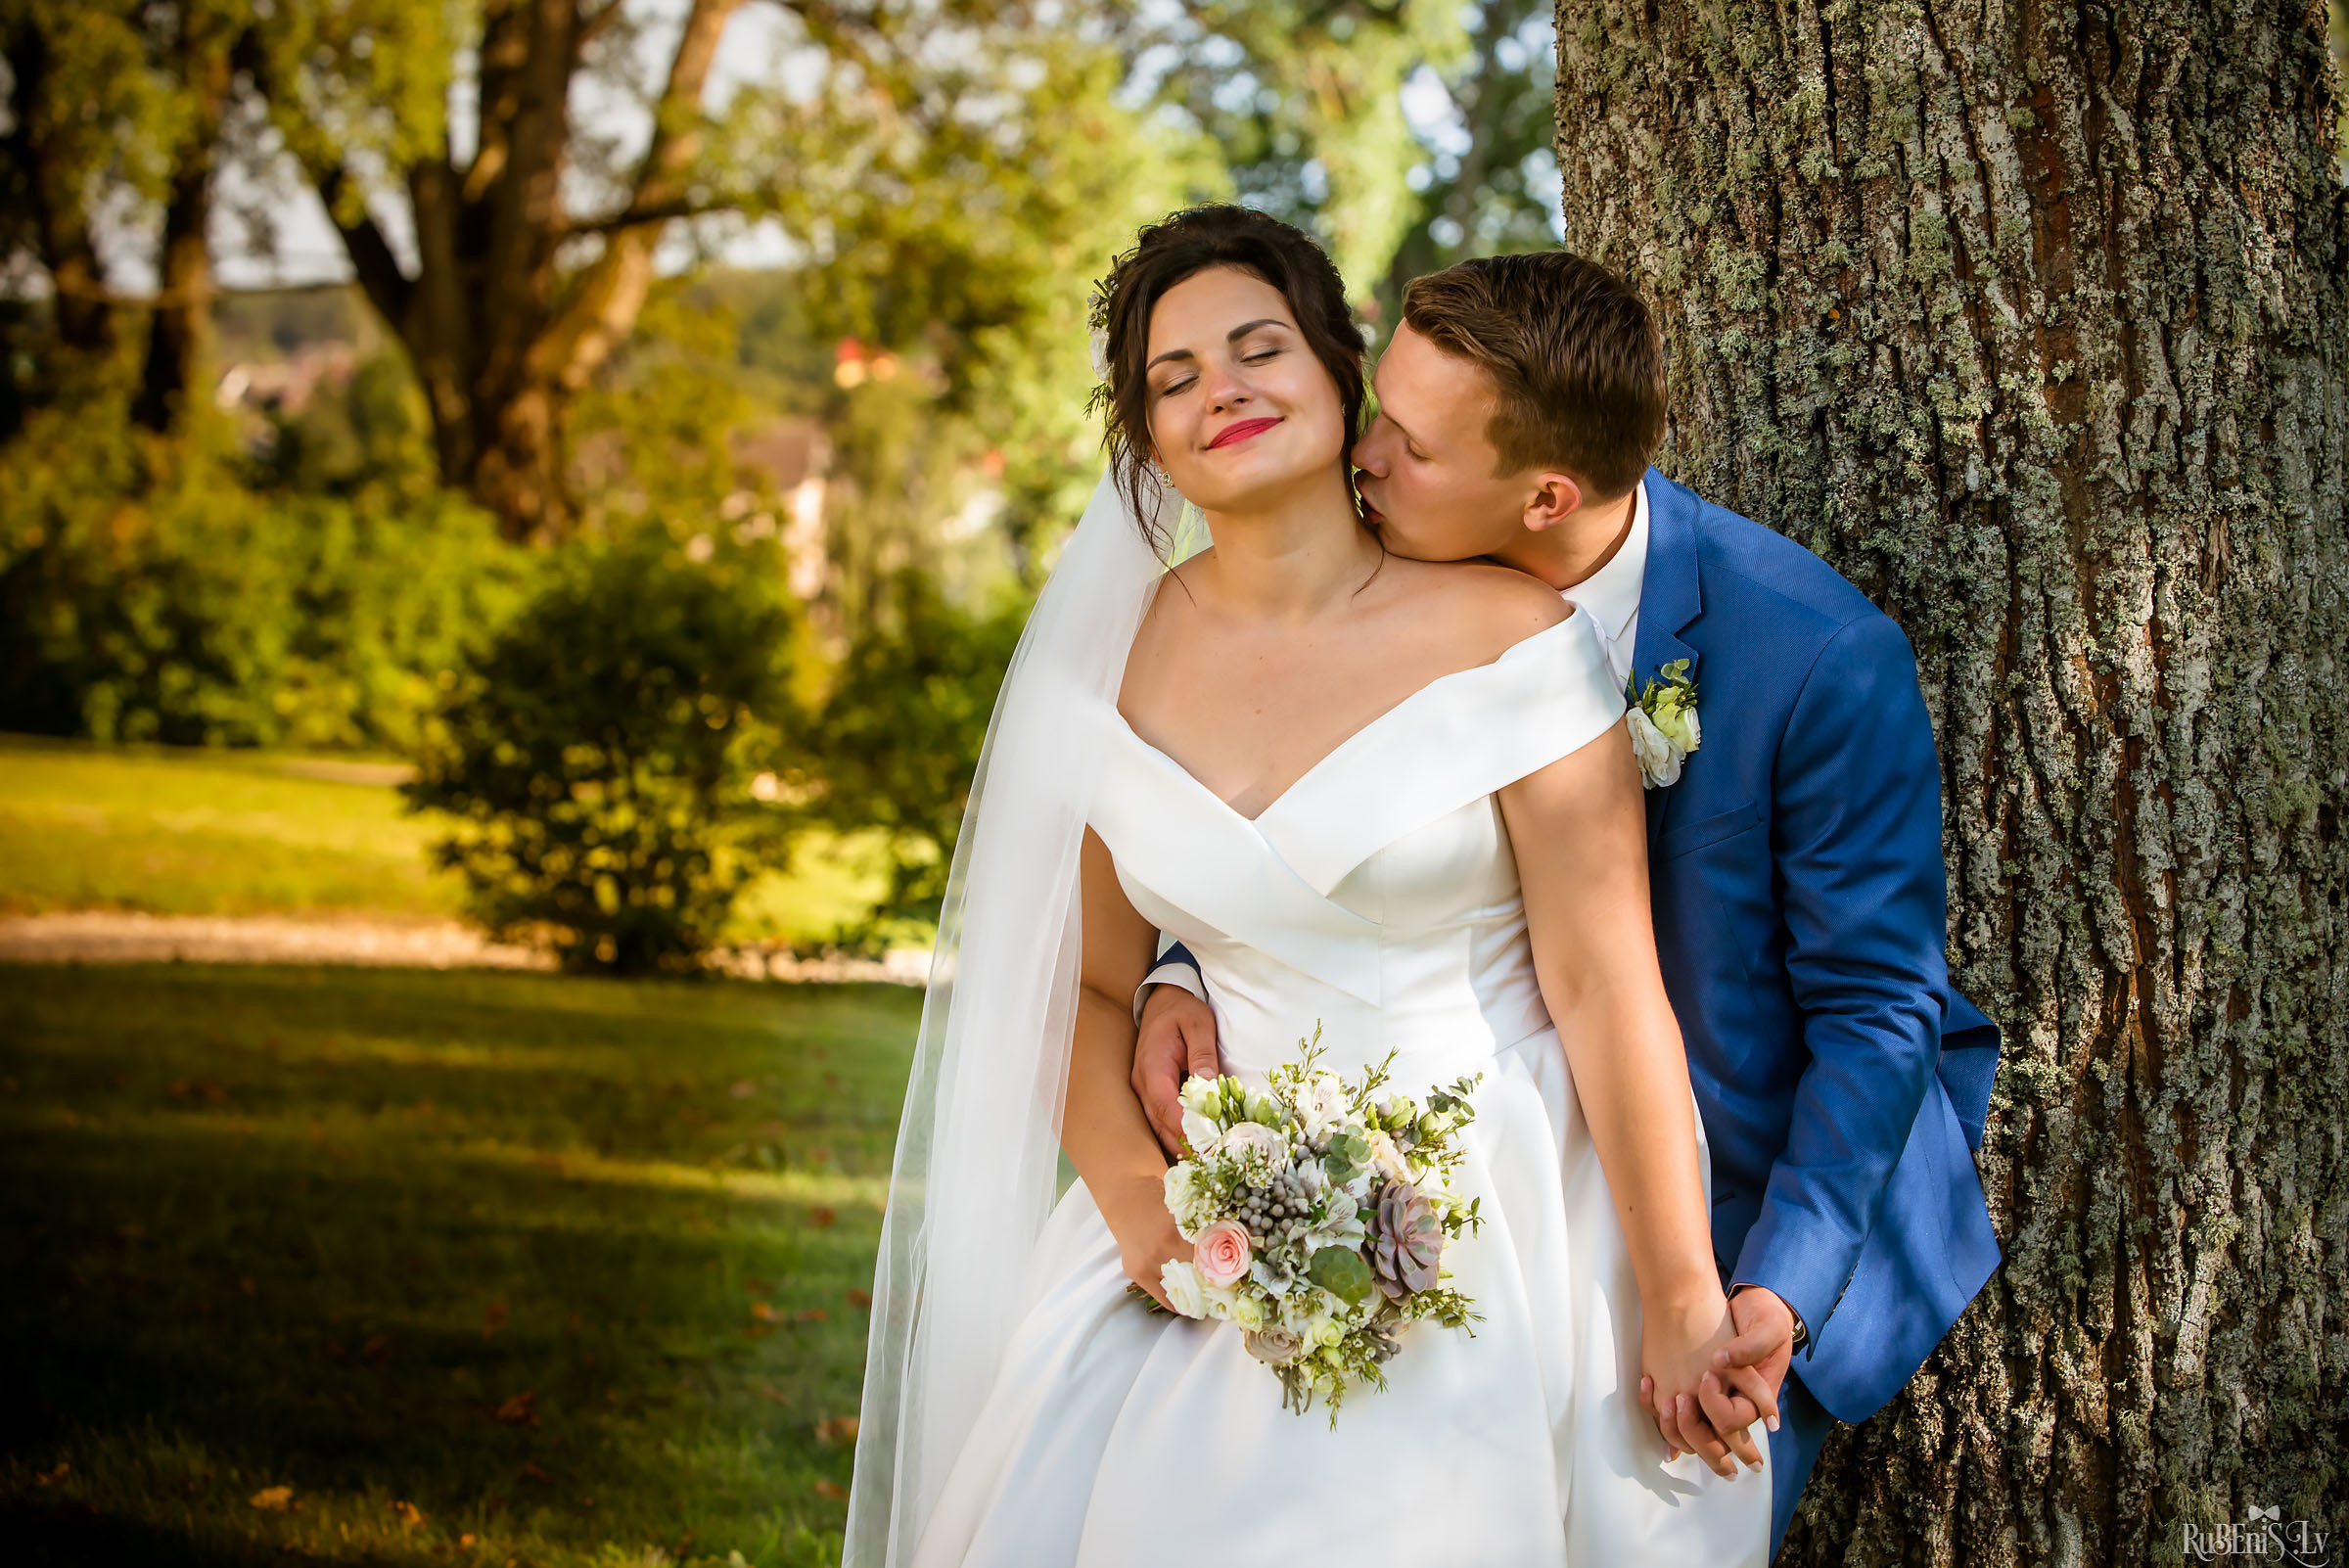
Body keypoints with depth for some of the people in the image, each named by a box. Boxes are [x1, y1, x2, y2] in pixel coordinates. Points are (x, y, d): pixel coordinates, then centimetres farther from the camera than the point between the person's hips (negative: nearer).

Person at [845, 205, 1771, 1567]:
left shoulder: (1507, 637, -9)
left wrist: (1683, 1309, -10)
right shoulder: (1124, 665, 4)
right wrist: (1134, 1193, -8)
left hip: (1479, 1236, -3)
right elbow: (1094, 989, 10)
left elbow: (1605, 989, -10)